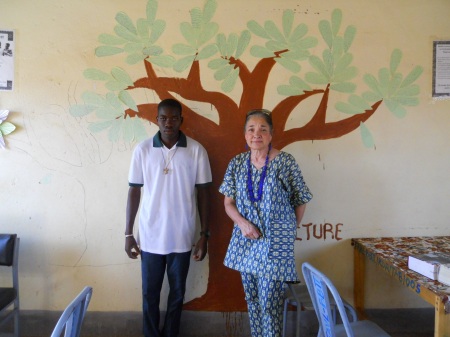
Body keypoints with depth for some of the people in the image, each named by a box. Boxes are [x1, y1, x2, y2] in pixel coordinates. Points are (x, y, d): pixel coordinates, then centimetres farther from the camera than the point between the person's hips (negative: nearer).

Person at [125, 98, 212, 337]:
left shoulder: (197, 151, -6)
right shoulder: (142, 150, -4)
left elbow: (203, 194, -2)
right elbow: (134, 192, 1)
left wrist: (204, 235, -2)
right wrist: (128, 234, 1)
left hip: (182, 237, 0)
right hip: (150, 236, 1)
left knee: (177, 293, 15)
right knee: (150, 293, 14)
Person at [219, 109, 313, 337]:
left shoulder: (285, 162, -9)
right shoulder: (237, 163, 2)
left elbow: (300, 201, 0)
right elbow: (228, 203, 5)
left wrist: (289, 230, 5)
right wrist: (243, 223, -12)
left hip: (275, 242, -4)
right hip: (246, 241, 4)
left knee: (270, 301, 1)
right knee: (252, 298, 16)